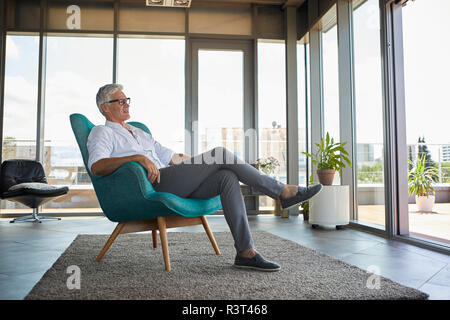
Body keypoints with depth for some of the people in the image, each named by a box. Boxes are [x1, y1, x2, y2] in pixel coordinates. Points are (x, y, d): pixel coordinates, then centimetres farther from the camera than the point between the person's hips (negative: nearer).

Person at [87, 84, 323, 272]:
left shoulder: (139, 133, 34)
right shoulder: (102, 133, 10)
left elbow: (170, 156, 31)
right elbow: (97, 166, -11)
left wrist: (203, 162, 20)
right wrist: (138, 157, -23)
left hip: (171, 183, 8)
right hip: (150, 185, -8)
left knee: (228, 176, -17)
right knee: (222, 154, -18)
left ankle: (245, 252, -20)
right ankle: (282, 192, -11)